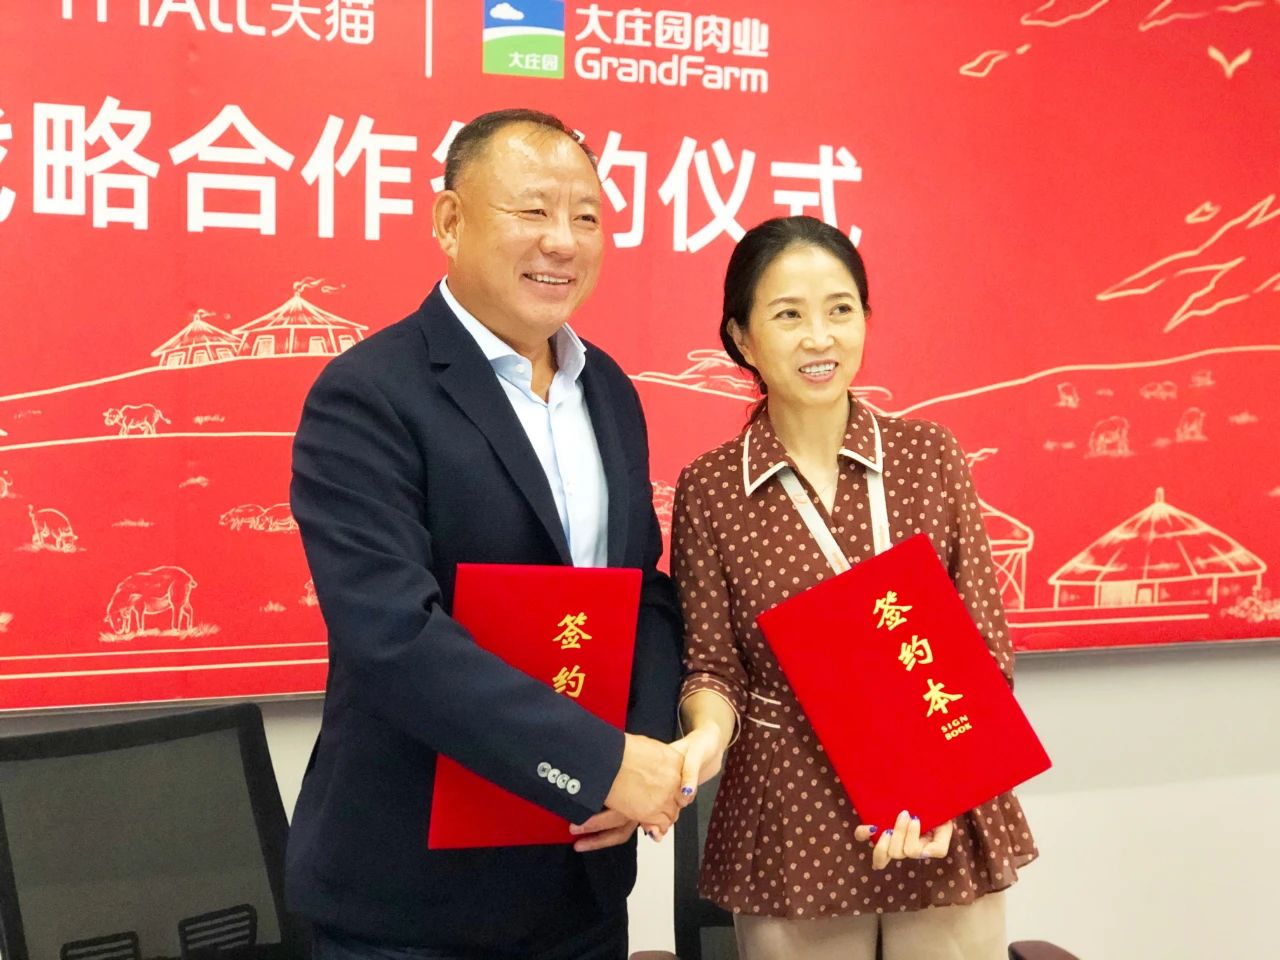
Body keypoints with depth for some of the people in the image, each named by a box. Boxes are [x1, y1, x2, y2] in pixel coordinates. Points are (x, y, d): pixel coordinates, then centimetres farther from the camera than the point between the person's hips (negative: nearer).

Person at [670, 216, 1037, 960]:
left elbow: (988, 643, -1)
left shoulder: (930, 454, -1)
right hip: (791, 839, -1)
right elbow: (713, 667, 0)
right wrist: (708, 735, -21)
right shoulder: (708, 490, -4)